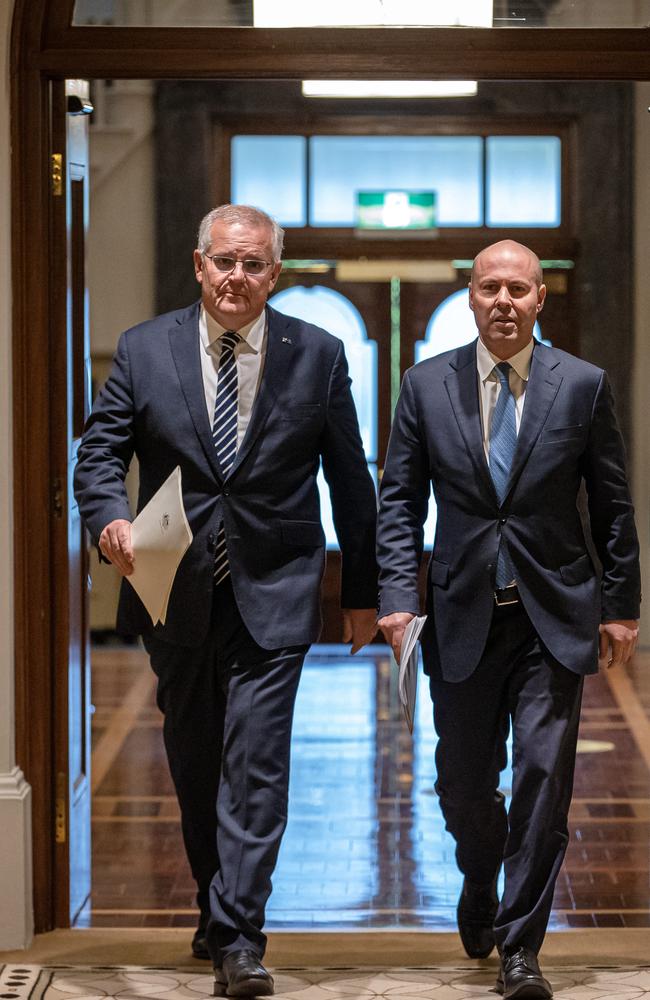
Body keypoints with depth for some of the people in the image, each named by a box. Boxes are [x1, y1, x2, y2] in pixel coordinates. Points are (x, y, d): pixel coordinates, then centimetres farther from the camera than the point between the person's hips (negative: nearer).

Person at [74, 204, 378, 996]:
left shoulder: (317, 356, 0)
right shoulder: (144, 350, 1)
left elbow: (349, 479, 5)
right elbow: (99, 451, 0)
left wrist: (362, 590, 7)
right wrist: (110, 519, -22)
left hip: (273, 597, -2)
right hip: (176, 592, 2)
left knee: (255, 767, -9)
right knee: (193, 766, 14)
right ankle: (218, 906, 33)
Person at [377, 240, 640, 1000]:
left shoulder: (582, 385, 0)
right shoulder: (427, 385, 2)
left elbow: (611, 504, 4)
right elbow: (399, 500, 2)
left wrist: (620, 604, 2)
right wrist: (397, 594, -9)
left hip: (553, 618, -1)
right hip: (463, 617, 1)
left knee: (543, 780, -6)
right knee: (463, 785, 11)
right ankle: (481, 881, 43)